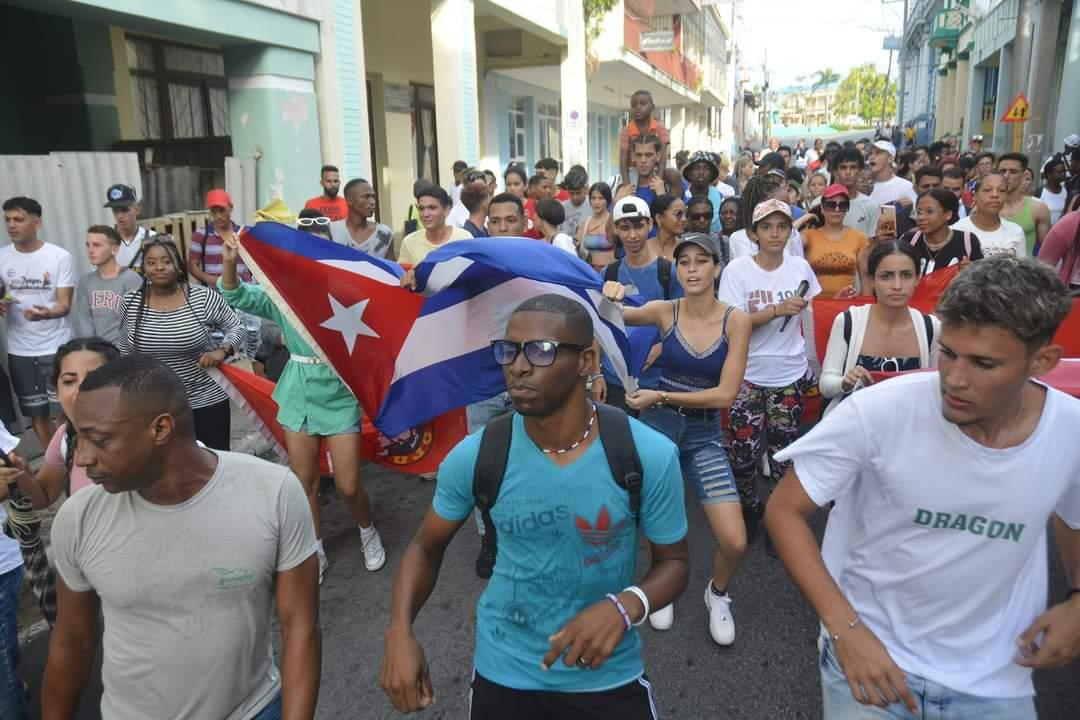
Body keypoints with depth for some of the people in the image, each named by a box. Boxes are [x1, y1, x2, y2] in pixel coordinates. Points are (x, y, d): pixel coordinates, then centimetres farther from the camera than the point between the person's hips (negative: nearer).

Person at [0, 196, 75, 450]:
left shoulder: (60, 257, -9)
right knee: (37, 413, 13)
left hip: (56, 348, -4)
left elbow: (65, 305, -12)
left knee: (63, 412, 0)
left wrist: (46, 313, -35)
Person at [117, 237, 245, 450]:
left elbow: (237, 329, 1)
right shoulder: (130, 304, -2)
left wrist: (222, 351, -18)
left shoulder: (204, 297, -10)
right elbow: (124, 353, 12)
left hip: (206, 402, -2)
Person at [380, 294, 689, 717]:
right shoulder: (473, 457, -16)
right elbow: (425, 547, 0)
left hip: (607, 674, -1)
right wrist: (400, 631, -17)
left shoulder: (650, 456, -20)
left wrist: (625, 606, -27)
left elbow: (672, 561, -7)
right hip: (502, 672, 2)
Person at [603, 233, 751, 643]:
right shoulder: (664, 311, -7)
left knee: (734, 542, -7)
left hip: (706, 434, 0)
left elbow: (725, 395, -13)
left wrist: (661, 396, -17)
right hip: (657, 426, 1)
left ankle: (718, 593, 27)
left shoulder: (736, 320, -10)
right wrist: (608, 296, -27)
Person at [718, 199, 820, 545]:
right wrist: (778, 309, -24)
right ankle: (749, 507, 28)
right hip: (747, 374, -2)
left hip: (790, 374, 2)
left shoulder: (800, 267, 1)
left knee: (782, 449, 7)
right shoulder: (737, 270, -9)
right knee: (744, 449, 1)